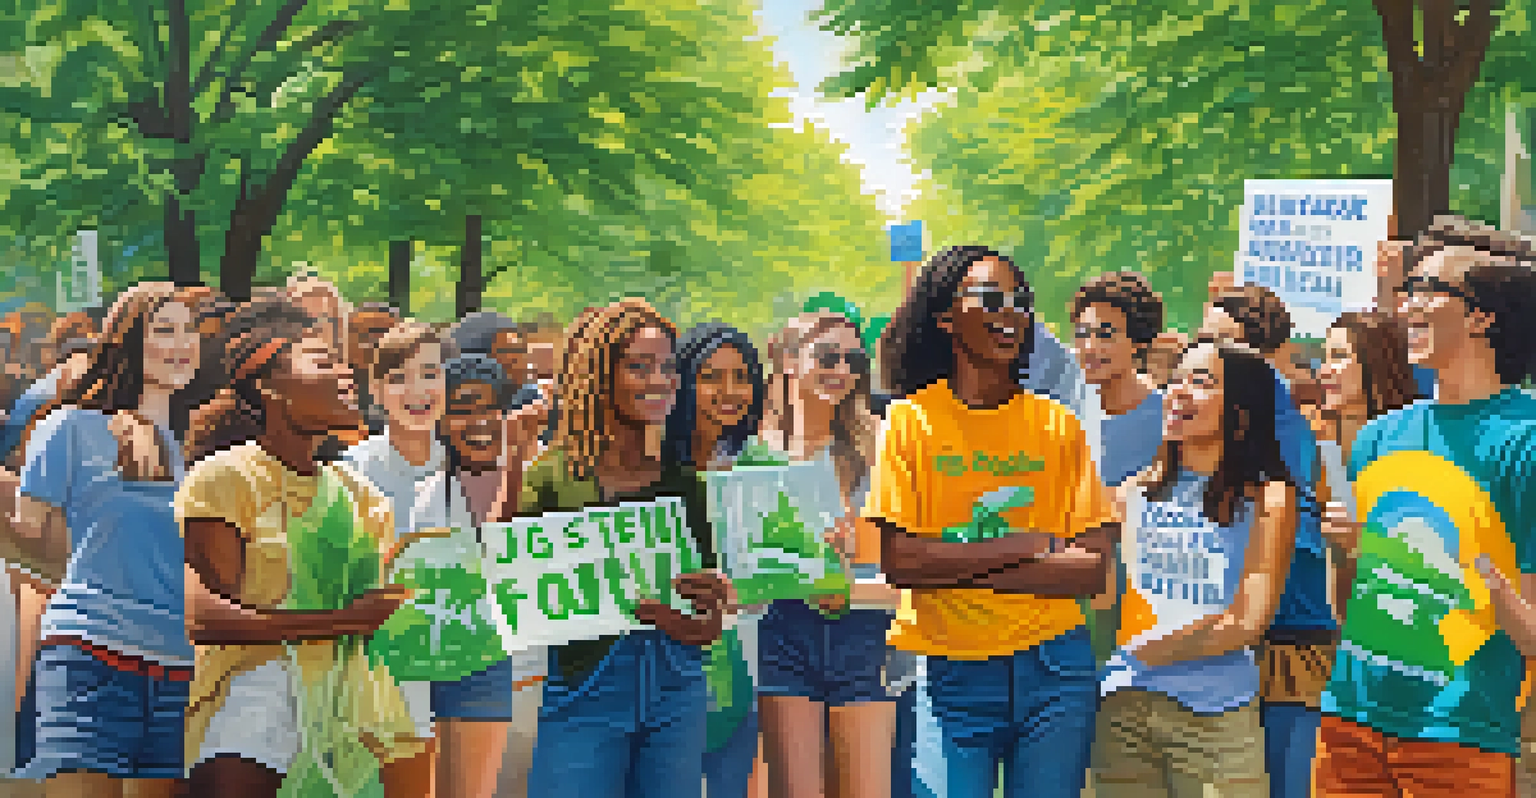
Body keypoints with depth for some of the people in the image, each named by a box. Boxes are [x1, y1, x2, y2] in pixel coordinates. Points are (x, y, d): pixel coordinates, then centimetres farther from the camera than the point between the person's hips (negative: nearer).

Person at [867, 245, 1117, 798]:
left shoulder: (1057, 425, 7)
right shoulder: (911, 420, 0)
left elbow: (1093, 568, -2)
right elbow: (897, 561, -10)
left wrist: (960, 567, -11)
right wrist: (1021, 545, -9)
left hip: (1053, 669, 2)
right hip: (951, 673, -2)